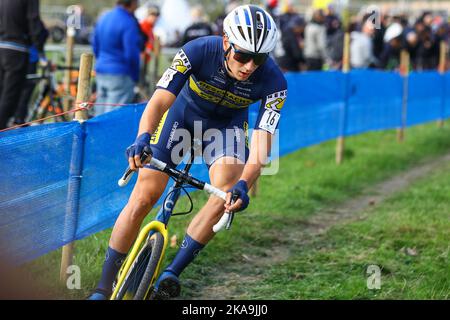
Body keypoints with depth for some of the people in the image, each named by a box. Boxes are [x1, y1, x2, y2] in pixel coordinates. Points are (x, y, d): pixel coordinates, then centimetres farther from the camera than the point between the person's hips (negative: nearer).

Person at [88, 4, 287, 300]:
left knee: (226, 196, -27)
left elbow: (261, 144, -35)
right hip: (184, 111, -1)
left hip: (227, 123, 1)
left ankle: (172, 272, -14)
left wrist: (243, 185, -52)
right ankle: (104, 287, 4)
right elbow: (160, 100, -39)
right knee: (143, 198, -8)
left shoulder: (274, 82, -30)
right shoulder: (199, 51, -33)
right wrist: (143, 137, -58)